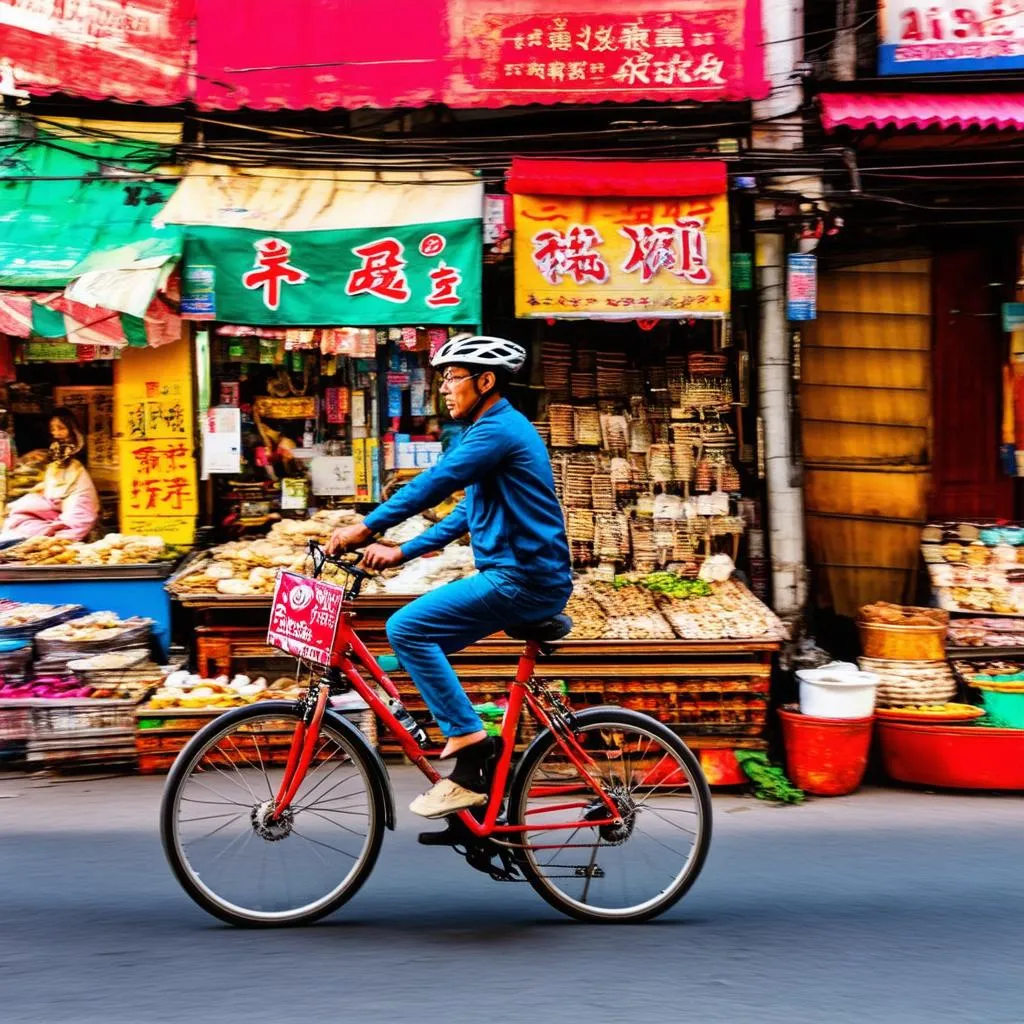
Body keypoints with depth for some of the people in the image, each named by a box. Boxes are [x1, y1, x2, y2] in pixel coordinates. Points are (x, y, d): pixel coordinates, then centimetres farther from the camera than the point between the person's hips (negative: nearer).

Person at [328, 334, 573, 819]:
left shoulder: (499, 429, -12)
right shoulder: (495, 430, 21)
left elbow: (434, 483, -22)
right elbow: (465, 514, 22)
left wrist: (365, 528, -21)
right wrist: (402, 552, 13)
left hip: (524, 579, -10)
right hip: (518, 575, 10)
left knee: (407, 628, -16)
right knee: (421, 646, 10)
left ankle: (471, 747, -14)